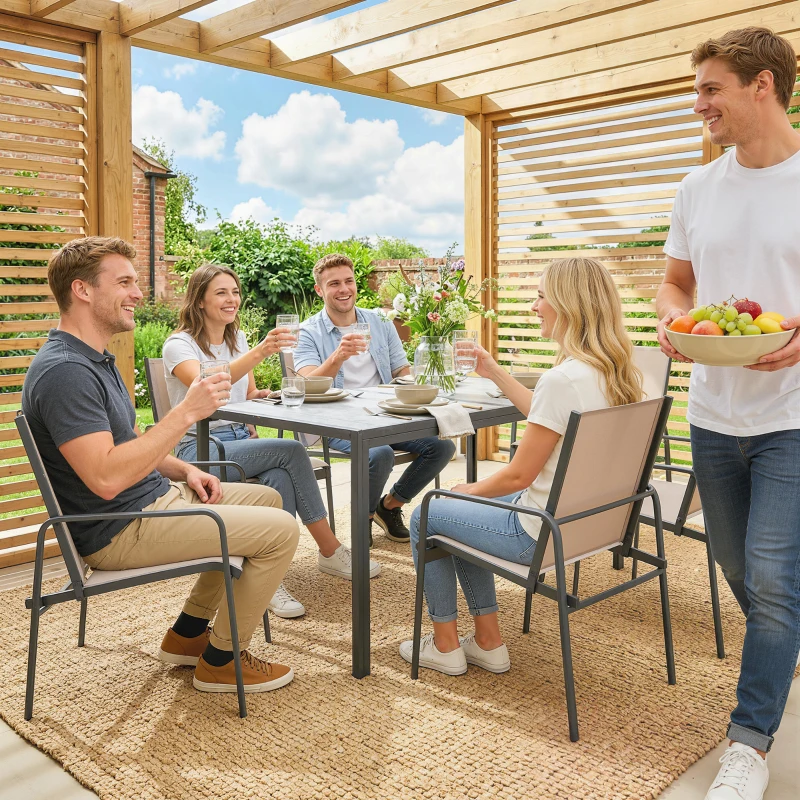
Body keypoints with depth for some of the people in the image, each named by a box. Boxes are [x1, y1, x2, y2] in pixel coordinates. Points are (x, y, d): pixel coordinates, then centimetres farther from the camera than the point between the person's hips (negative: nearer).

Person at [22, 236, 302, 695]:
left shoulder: (97, 360, 12)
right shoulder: (64, 371, -23)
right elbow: (107, 477, -32)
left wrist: (183, 471, 4)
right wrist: (188, 412, -28)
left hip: (154, 498, 11)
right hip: (120, 531, -11)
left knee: (266, 499, 20)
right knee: (281, 530, -13)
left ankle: (189, 633, 23)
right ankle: (221, 660, 5)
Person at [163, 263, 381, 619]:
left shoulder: (237, 339, 14)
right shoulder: (179, 345, -8)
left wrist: (260, 398, -2)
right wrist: (259, 352, -41)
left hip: (240, 440, 6)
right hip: (200, 449, -6)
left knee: (280, 479, -30)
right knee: (292, 451, -27)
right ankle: (331, 552, -16)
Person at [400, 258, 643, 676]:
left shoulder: (562, 378, -28)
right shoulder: (615, 372, 0)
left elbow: (518, 475, -22)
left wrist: (468, 489, -2)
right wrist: (494, 372, 22)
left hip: (541, 533, -9)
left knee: (425, 516, 11)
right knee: (464, 511, 26)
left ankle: (445, 646, 24)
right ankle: (488, 642, 28)